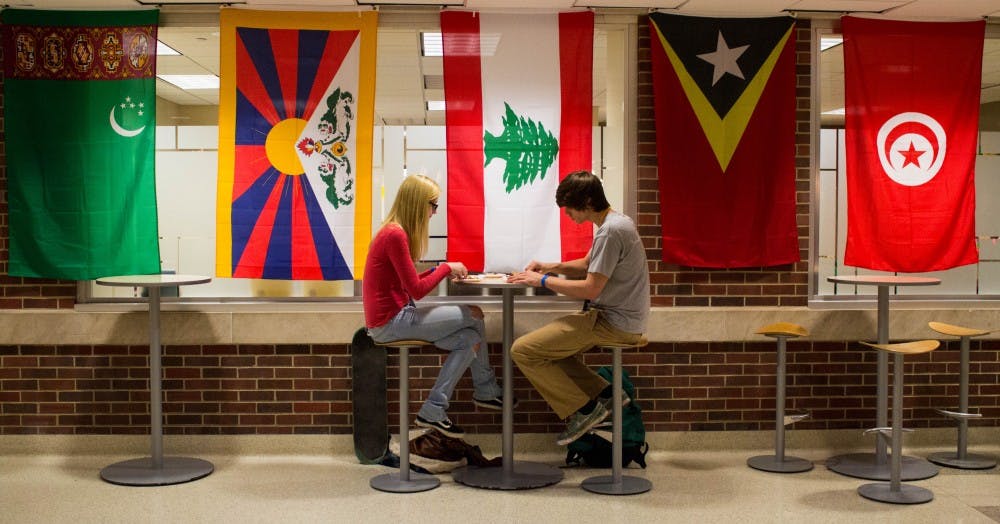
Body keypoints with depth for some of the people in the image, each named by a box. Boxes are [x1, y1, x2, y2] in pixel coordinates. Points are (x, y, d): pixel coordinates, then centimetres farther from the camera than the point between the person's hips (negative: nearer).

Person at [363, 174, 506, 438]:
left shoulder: (394, 232, 11)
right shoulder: (395, 235, -19)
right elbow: (417, 290, -19)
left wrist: (440, 270, 2)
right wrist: (446, 268, -5)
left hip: (396, 316, 10)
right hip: (390, 322, -10)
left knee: (469, 339, 3)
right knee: (474, 315, -5)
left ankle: (433, 412, 10)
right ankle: (487, 392, 7)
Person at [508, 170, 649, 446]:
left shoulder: (610, 232, -21)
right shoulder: (615, 222, 12)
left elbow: (591, 288, -23)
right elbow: (588, 265, 22)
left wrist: (543, 280, -13)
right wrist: (552, 267, 6)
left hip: (614, 322, -11)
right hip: (616, 317, 11)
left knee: (523, 350, -12)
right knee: (548, 343, 20)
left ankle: (582, 409, -2)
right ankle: (602, 395, 10)